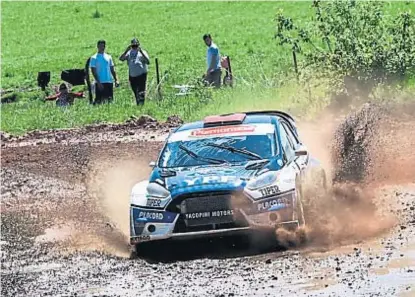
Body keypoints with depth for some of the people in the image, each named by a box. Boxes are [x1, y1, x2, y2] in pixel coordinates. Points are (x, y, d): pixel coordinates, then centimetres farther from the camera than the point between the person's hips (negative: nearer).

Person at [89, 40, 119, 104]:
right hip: (100, 83, -5)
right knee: (99, 100, -7)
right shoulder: (94, 58, -1)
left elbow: (112, 69, 16)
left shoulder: (109, 57, 13)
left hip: (109, 82, 5)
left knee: (110, 99, 2)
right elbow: (93, 71, -6)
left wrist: (116, 80, 6)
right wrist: (98, 82, -15)